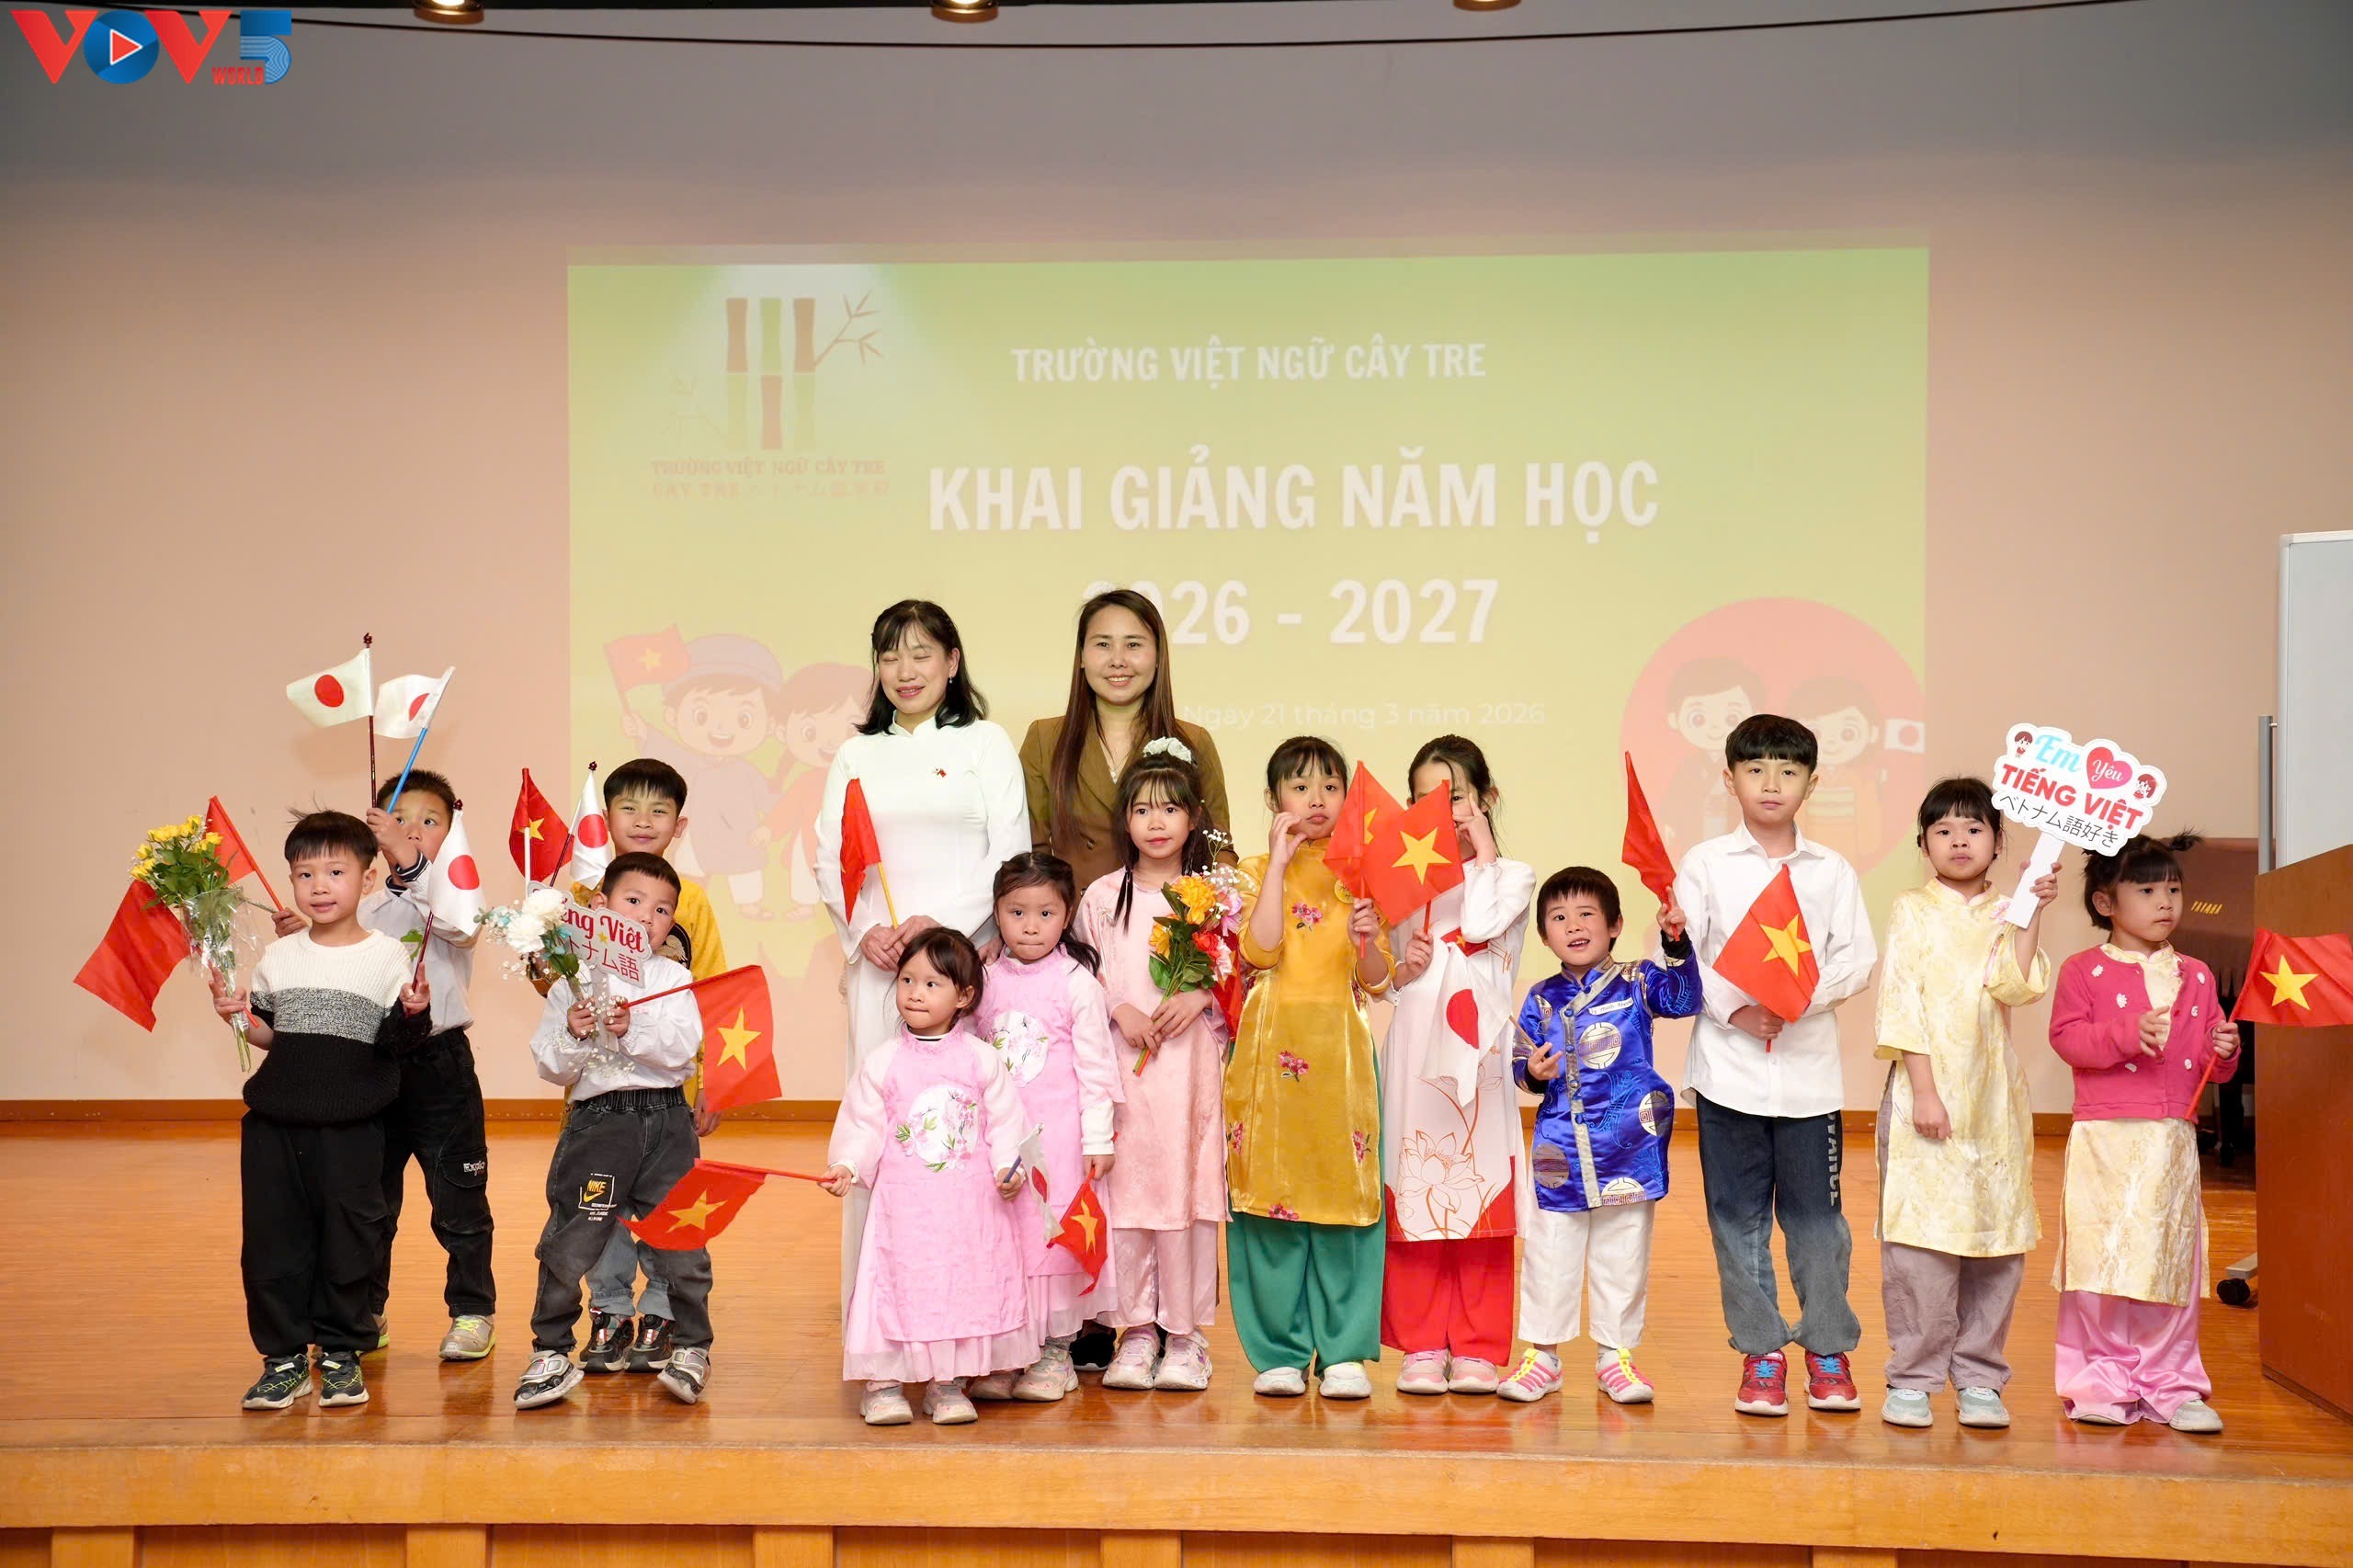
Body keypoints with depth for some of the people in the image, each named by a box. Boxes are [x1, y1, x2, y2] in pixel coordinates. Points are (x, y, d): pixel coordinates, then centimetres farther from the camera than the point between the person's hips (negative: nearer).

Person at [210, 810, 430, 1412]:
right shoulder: (278, 957, 9)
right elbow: (267, 1035, 15)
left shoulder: (386, 956, -1)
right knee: (273, 1239, 5)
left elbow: (393, 1045, -3)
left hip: (350, 1128, -3)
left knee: (347, 1238, 3)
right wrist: (238, 1016, -3)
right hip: (275, 1121, 3)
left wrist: (413, 1014, -22)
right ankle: (284, 1356, 15)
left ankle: (341, 1351, 16)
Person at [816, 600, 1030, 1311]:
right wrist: (864, 930, -7)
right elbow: (830, 859, 11)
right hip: (878, 960, 3)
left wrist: (944, 924, -12)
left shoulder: (985, 743, 8)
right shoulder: (857, 755, 17)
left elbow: (1012, 854, 0)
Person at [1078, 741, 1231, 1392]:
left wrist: (1200, 994, -11)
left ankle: (1186, 1333, 8)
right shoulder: (1103, 896, 8)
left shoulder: (1214, 893, 6)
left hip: (1191, 1061, -1)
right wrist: (1120, 1008, -6)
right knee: (1125, 1190, -1)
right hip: (1121, 1064, 1)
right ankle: (1136, 1330, 10)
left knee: (1188, 1185, -2)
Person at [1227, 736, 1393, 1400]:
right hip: (1274, 1046, -1)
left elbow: (1377, 979, 8)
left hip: (1342, 1047, 1)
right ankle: (1280, 1352, 7)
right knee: (1273, 1194, -1)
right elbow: (1261, 950, -12)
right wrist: (1281, 861, -9)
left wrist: (1367, 939, -13)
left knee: (1345, 1192, -1)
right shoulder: (1258, 872, 6)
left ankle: (1345, 1351, 6)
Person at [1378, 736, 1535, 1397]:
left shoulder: (1510, 877, 7)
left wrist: (1483, 852, -3)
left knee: (1481, 1192, -1)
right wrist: (1401, 969, -9)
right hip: (1413, 1048, 2)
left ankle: (1477, 1347, 7)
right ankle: (1421, 1346, 8)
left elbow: (1481, 924, -14)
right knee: (1413, 1194, 0)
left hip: (1478, 1051, -2)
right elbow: (1380, 975, 13)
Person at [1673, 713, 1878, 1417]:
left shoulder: (1833, 871, 9)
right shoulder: (1704, 864, 4)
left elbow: (1858, 959, 2)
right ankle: (1760, 1352, 13)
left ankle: (1828, 1346, 15)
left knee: (1815, 1212, 3)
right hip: (1729, 1067, -1)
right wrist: (1733, 1009, -14)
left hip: (1809, 1065, 1)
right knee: (1739, 1215, 3)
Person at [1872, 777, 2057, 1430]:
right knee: (1920, 1238, -7)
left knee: (1998, 1240, 3)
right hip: (1926, 1091, -3)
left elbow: (2017, 986, -7)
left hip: (1994, 1096, 3)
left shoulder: (2006, 916, 11)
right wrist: (1923, 1088, -11)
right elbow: (1902, 1002, -3)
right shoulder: (1912, 911, 4)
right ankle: (1912, 1379, 1)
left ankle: (1979, 1379, 12)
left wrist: (2032, 912, -11)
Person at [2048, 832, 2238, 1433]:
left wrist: (2223, 1051, -7)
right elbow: (2066, 1038, -11)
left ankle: (2170, 1383, 15)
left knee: (2171, 1259, 6)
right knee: (2102, 1258, -2)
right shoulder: (2084, 971, 0)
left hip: (2173, 1139, 4)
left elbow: (2210, 1061, 15)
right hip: (2105, 1137, -4)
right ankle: (2101, 1380, 8)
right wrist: (2127, 1035, -22)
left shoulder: (2195, 977, 13)